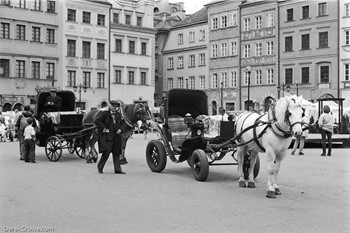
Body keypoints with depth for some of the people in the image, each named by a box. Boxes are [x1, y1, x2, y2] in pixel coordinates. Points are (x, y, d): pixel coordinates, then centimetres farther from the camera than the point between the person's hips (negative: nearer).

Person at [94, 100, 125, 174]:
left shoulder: (118, 114, 15)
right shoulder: (103, 113, -6)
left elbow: (122, 123, 29)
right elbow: (96, 120, -17)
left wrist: (120, 129, 10)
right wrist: (103, 128, -17)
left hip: (116, 137, 6)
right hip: (106, 136, -6)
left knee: (116, 153, 5)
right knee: (106, 152, -11)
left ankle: (118, 169, 9)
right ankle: (100, 167, 8)